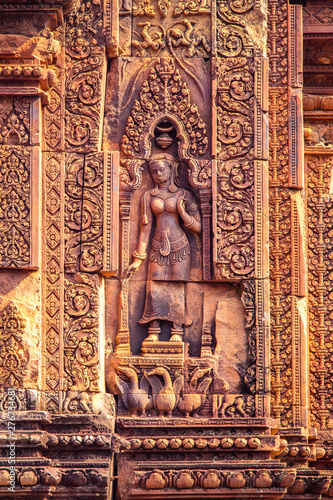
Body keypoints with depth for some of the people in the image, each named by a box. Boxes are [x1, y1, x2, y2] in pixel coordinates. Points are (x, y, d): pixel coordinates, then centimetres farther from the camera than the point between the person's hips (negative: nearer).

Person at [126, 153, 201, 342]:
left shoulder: (183, 195, 2)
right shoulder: (149, 196, 7)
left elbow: (198, 227, 0)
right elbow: (145, 229, 7)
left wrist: (182, 211, -16)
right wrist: (138, 259, 4)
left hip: (179, 247, -2)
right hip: (158, 247, 2)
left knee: (177, 289, -4)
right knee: (155, 288, -5)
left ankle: (177, 332, 1)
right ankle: (154, 332, -2)